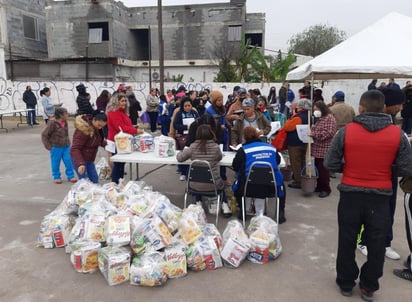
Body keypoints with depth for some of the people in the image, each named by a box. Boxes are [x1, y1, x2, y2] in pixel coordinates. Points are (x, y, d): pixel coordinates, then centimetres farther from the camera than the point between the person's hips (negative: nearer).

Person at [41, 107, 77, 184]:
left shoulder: (65, 123, 2)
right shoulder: (52, 124, -16)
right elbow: (44, 135, -11)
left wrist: (68, 142, 10)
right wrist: (49, 146, -11)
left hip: (66, 147, 5)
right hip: (56, 147, -5)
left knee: (68, 161, 3)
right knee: (55, 163, 8)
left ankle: (70, 176, 16)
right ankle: (56, 177, 24)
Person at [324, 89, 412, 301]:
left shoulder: (346, 131, -11)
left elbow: (330, 164, -9)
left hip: (351, 195, 0)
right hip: (380, 197, 1)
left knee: (347, 241, 16)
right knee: (376, 244, 17)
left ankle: (345, 283, 31)